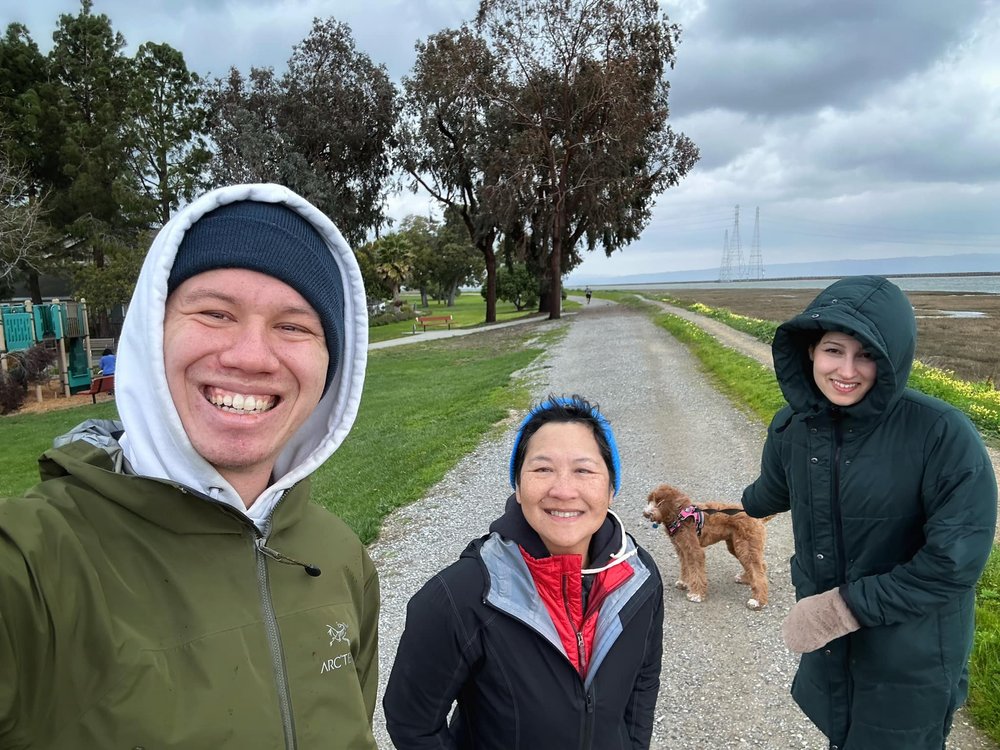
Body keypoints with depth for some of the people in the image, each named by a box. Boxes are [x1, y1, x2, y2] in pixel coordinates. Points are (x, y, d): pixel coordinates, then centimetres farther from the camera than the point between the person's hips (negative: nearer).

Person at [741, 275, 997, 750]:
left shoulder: (943, 434, -24)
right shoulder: (792, 425, -8)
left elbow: (956, 560, -24)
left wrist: (848, 606, -21)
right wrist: (751, 504, 35)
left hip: (912, 657, -4)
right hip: (825, 643, 5)